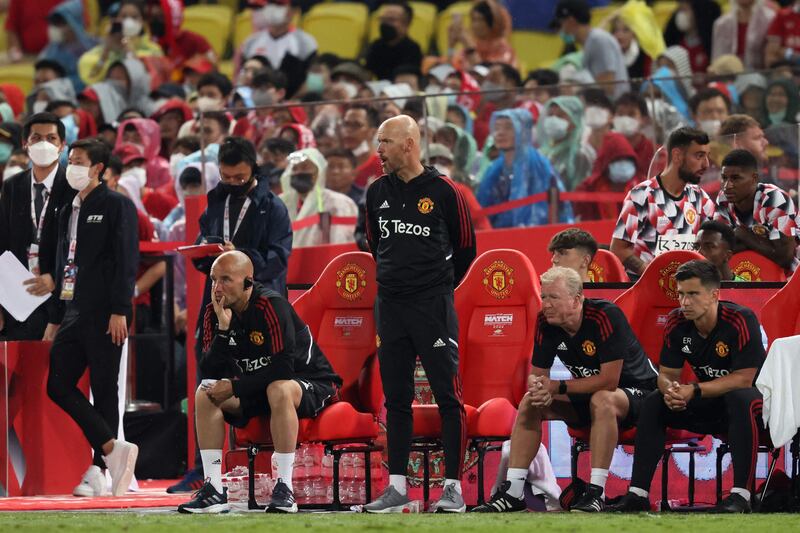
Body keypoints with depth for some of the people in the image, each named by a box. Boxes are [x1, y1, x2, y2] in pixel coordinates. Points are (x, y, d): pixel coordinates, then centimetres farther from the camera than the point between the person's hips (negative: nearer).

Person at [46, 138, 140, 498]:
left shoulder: (116, 206, -4)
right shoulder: (68, 212, 19)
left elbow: (126, 261, -11)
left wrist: (119, 310, -18)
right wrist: (57, 314, 15)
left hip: (104, 315, -8)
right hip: (72, 313, 8)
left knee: (104, 391, -3)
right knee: (58, 386, -3)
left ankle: (98, 470, 0)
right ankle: (113, 448, -3)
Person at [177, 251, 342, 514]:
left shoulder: (270, 305, -24)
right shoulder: (214, 312, -4)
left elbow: (282, 368, -29)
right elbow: (209, 373, -12)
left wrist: (234, 387, -23)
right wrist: (223, 329, -24)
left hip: (311, 385, -7)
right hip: (258, 391, 7)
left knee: (279, 389, -39)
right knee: (204, 393, -14)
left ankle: (284, 489, -36)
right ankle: (213, 489, -17)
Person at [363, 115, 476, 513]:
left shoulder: (442, 192, -5)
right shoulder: (377, 193, 9)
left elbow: (465, 249, 5)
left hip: (433, 306, -5)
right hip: (390, 306, 5)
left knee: (448, 396, -5)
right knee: (396, 398, 7)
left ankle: (453, 487, -3)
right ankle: (397, 487, 10)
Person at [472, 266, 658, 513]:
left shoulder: (606, 316, -27)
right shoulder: (546, 322, -8)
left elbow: (609, 381, -30)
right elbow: (537, 373, -1)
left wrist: (557, 387, -30)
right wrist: (539, 388, -27)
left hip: (635, 390, -7)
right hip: (587, 396, 7)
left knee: (602, 400, -38)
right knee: (531, 402, -9)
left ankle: (596, 492, -37)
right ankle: (512, 491, -12)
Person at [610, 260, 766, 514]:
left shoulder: (741, 320, -23)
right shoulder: (676, 323, -5)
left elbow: (744, 379, -25)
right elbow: (667, 373, 0)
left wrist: (694, 391, -31)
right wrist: (670, 390, -25)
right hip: (709, 406, 6)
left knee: (742, 399, -39)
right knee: (654, 402, -12)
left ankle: (741, 495, -40)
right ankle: (637, 495, -13)